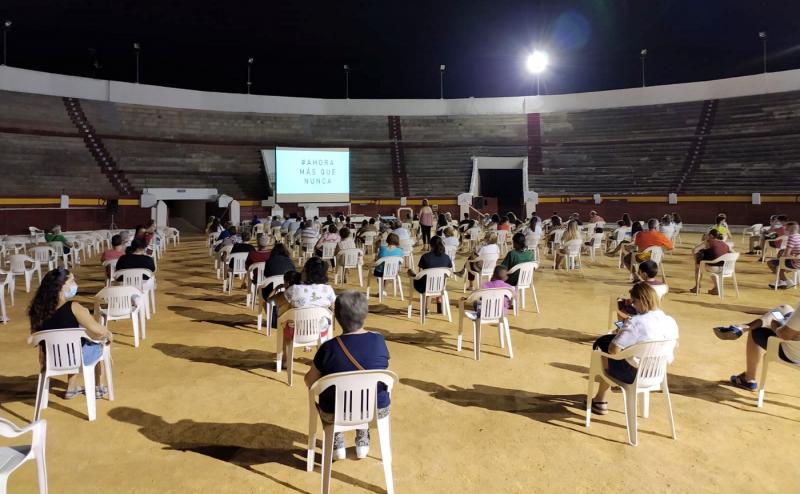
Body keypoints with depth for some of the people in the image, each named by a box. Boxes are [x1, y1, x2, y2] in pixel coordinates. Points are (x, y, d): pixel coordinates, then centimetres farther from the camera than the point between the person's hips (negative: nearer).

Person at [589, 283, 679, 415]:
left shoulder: (635, 323, -27)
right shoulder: (671, 322, -7)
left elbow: (613, 351, -25)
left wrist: (621, 331, -7)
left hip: (633, 374, -7)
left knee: (601, 343, 19)